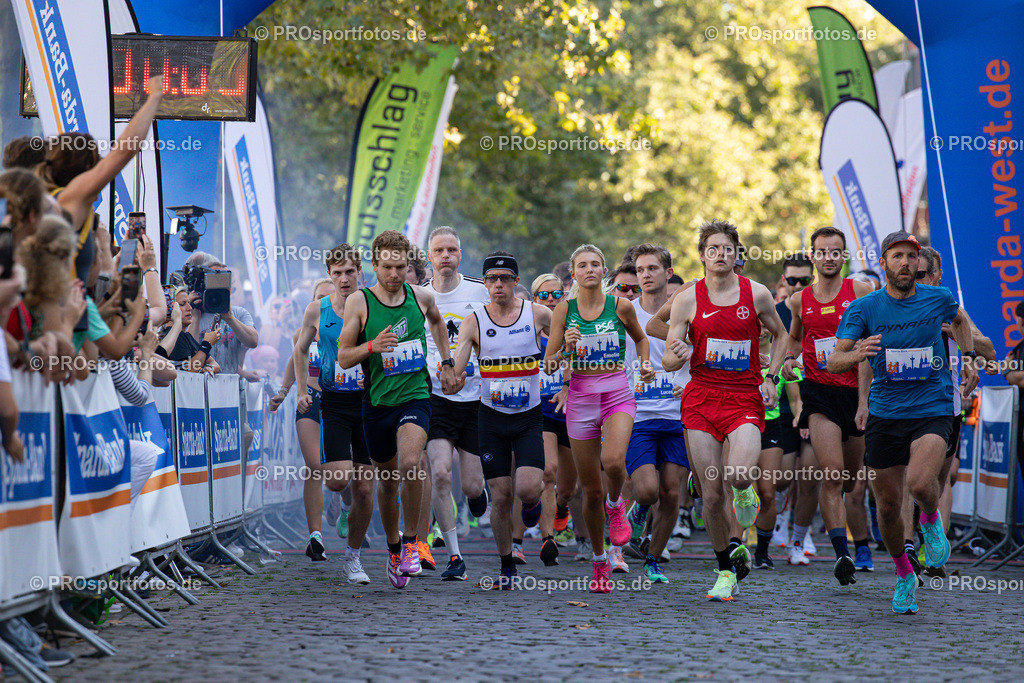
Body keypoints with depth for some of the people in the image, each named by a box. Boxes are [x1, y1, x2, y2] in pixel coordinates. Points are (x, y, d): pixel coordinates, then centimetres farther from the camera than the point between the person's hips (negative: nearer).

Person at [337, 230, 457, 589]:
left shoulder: (421, 297, 2)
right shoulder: (359, 302, -5)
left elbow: (436, 321, 27)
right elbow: (343, 358, -3)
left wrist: (446, 363, 22)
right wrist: (371, 347, -21)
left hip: (415, 396, -1)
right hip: (376, 401, 1)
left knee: (410, 464, -26)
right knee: (388, 479, 13)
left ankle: (411, 543, -10)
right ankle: (393, 548, 35)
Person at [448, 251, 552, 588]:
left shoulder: (537, 314, -5)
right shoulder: (474, 321, -4)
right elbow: (455, 368, -11)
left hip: (529, 416, -1)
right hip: (492, 418, 1)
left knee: (528, 489, -18)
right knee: (500, 497, 0)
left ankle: (533, 501, 20)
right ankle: (507, 567, 18)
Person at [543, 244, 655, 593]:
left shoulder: (620, 306, 1)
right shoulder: (564, 310, 1)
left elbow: (640, 338, 21)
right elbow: (548, 365, 2)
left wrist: (645, 364, 3)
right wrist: (567, 346, -17)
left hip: (618, 394, -1)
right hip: (581, 396, 1)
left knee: (613, 461, -31)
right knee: (591, 490, 4)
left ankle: (615, 505, 4)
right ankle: (600, 563, 22)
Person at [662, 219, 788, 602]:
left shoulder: (756, 294, 1)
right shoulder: (687, 300, 0)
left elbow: (780, 334, 18)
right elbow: (667, 361, 2)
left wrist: (771, 378, 5)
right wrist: (679, 356, -21)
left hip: (745, 398, -1)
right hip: (701, 398, 1)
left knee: (739, 475, -27)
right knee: (711, 495, -1)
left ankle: (745, 493, 12)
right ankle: (725, 571, 17)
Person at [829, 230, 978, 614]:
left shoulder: (938, 299, 1)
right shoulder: (863, 308, -3)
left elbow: (959, 321, 26)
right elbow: (833, 361, -10)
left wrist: (968, 360, 14)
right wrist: (856, 354, -30)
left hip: (933, 410, -1)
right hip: (884, 414, 1)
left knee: (919, 484, -26)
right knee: (888, 506, 5)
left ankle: (931, 521, 10)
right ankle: (904, 576, 30)